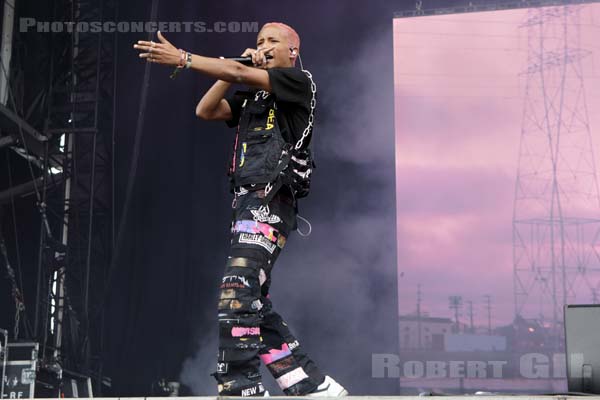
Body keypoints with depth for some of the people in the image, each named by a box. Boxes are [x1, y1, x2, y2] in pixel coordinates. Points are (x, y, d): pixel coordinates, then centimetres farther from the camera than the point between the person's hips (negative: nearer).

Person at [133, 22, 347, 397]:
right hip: (248, 200, 9)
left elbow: (239, 74, -9)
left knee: (238, 293, -21)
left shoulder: (300, 82, 3)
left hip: (271, 200, -9)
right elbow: (206, 110, 18)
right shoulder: (251, 97, 27)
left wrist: (182, 58, -14)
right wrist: (234, 63, 14)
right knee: (254, 305, 6)